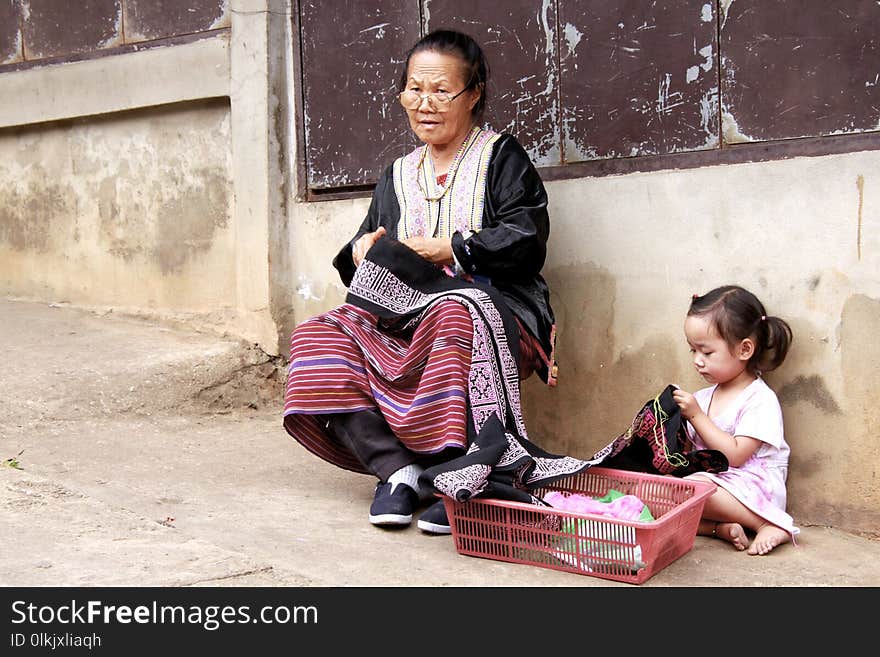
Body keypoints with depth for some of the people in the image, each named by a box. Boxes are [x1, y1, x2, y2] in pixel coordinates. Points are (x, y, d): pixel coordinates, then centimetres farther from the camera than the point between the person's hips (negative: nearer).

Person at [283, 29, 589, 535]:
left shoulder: (501, 156, 8)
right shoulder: (397, 176, 24)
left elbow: (527, 239, -7)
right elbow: (357, 257, 24)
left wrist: (447, 250, -12)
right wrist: (362, 251, -1)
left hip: (493, 308, -5)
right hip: (402, 320, 6)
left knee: (457, 317, -42)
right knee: (317, 339, -20)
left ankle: (462, 478, -41)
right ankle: (397, 471, -29)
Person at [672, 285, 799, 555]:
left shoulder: (760, 399, -9)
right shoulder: (704, 396, 13)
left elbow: (735, 455, -17)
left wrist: (696, 415, -17)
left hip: (752, 490, -7)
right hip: (708, 479, 7)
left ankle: (768, 523, -17)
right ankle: (721, 527, -22)